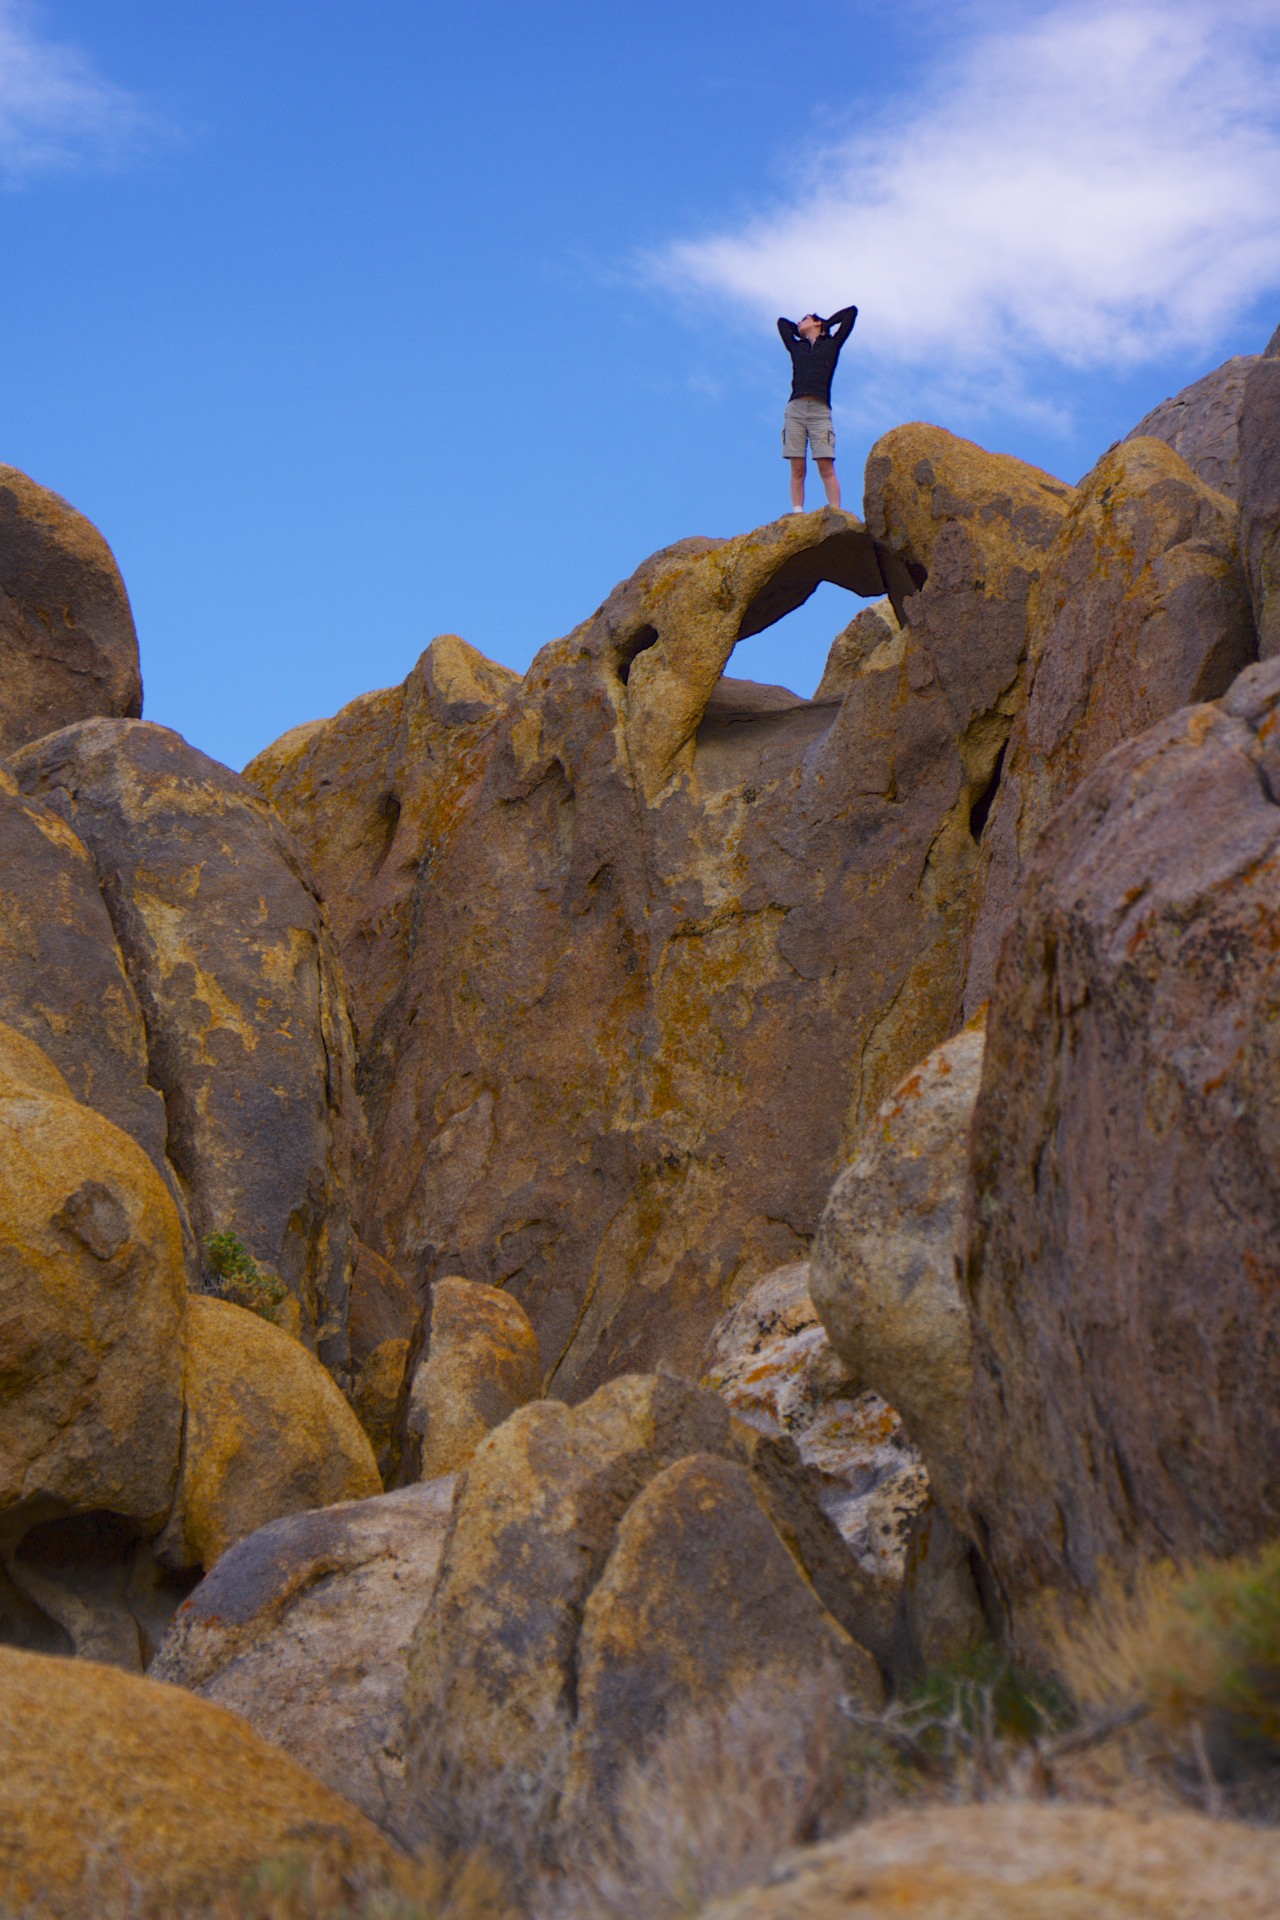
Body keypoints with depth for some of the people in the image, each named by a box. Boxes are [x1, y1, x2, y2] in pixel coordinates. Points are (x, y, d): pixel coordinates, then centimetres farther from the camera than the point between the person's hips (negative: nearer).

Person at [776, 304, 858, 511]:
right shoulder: (796, 347, 27)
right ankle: (797, 513, -13)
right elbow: (782, 322, 43)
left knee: (826, 469, -12)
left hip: (820, 410, -2)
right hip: (795, 409, 2)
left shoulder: (832, 344, 21)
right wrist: (803, 332, 37)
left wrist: (825, 325, 32)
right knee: (797, 469, -7)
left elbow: (851, 312, 27)